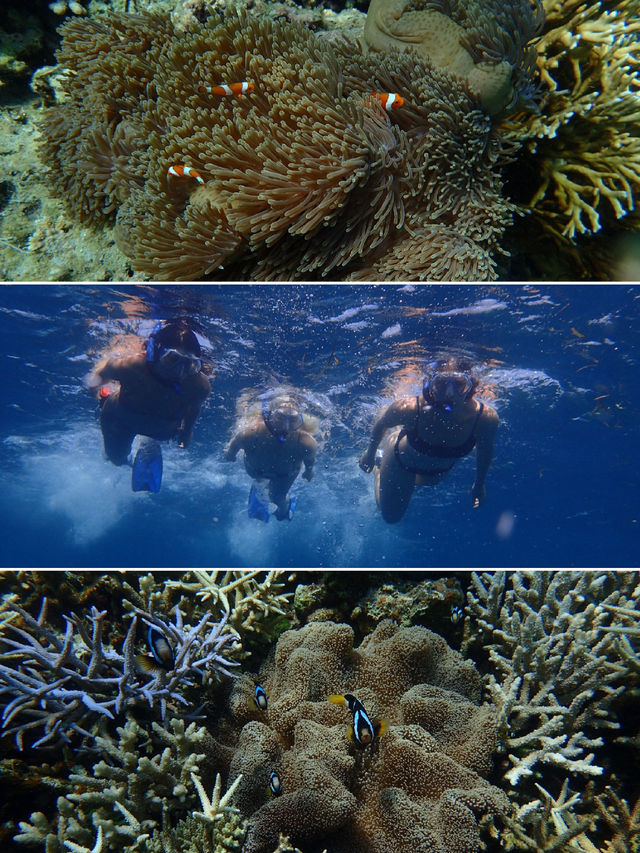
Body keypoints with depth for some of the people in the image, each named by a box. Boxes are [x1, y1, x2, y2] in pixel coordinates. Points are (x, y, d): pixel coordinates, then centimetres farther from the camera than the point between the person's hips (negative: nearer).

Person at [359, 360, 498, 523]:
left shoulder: (486, 417, -39)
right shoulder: (409, 409, -44)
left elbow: (485, 448, -14)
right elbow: (381, 425, -20)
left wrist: (479, 484, 0)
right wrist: (370, 453, -3)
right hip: (401, 460, -2)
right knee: (390, 516, 24)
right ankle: (379, 463, 43)